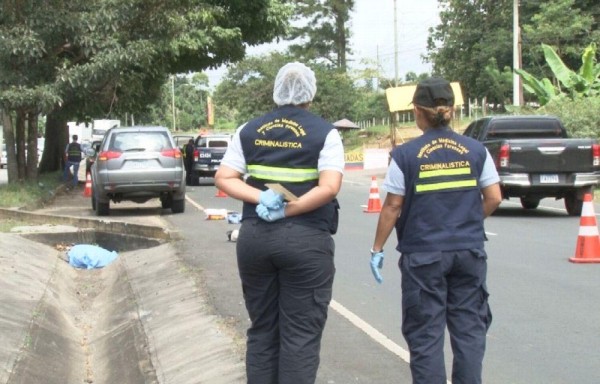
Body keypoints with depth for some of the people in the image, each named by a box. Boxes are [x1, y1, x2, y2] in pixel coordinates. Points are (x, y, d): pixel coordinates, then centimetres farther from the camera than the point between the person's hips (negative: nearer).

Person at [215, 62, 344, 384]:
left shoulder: (249, 131, 9)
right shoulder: (324, 133, -3)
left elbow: (223, 179, 2)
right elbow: (329, 187, -16)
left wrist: (260, 198, -8)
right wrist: (287, 210, -12)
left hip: (254, 236, 4)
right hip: (306, 239, -4)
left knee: (262, 330, 13)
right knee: (300, 334, 1)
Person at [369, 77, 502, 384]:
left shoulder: (405, 155, -7)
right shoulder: (476, 151, 1)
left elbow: (393, 207, -6)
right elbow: (493, 199, 3)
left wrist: (377, 249, 3)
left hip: (423, 256, -2)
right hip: (469, 253, 3)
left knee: (426, 333, 5)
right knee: (469, 329, 10)